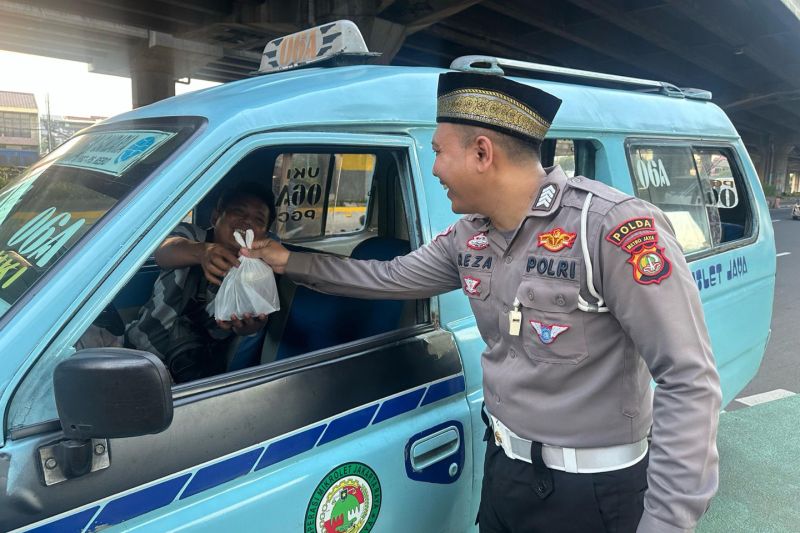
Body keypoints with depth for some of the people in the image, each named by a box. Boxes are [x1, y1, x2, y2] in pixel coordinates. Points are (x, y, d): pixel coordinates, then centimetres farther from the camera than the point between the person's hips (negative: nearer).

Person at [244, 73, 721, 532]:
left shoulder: (613, 227, -25)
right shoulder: (469, 237, -2)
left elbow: (689, 381, -23)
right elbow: (391, 278, 12)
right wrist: (291, 261, 12)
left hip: (591, 490, -6)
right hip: (503, 465, 7)